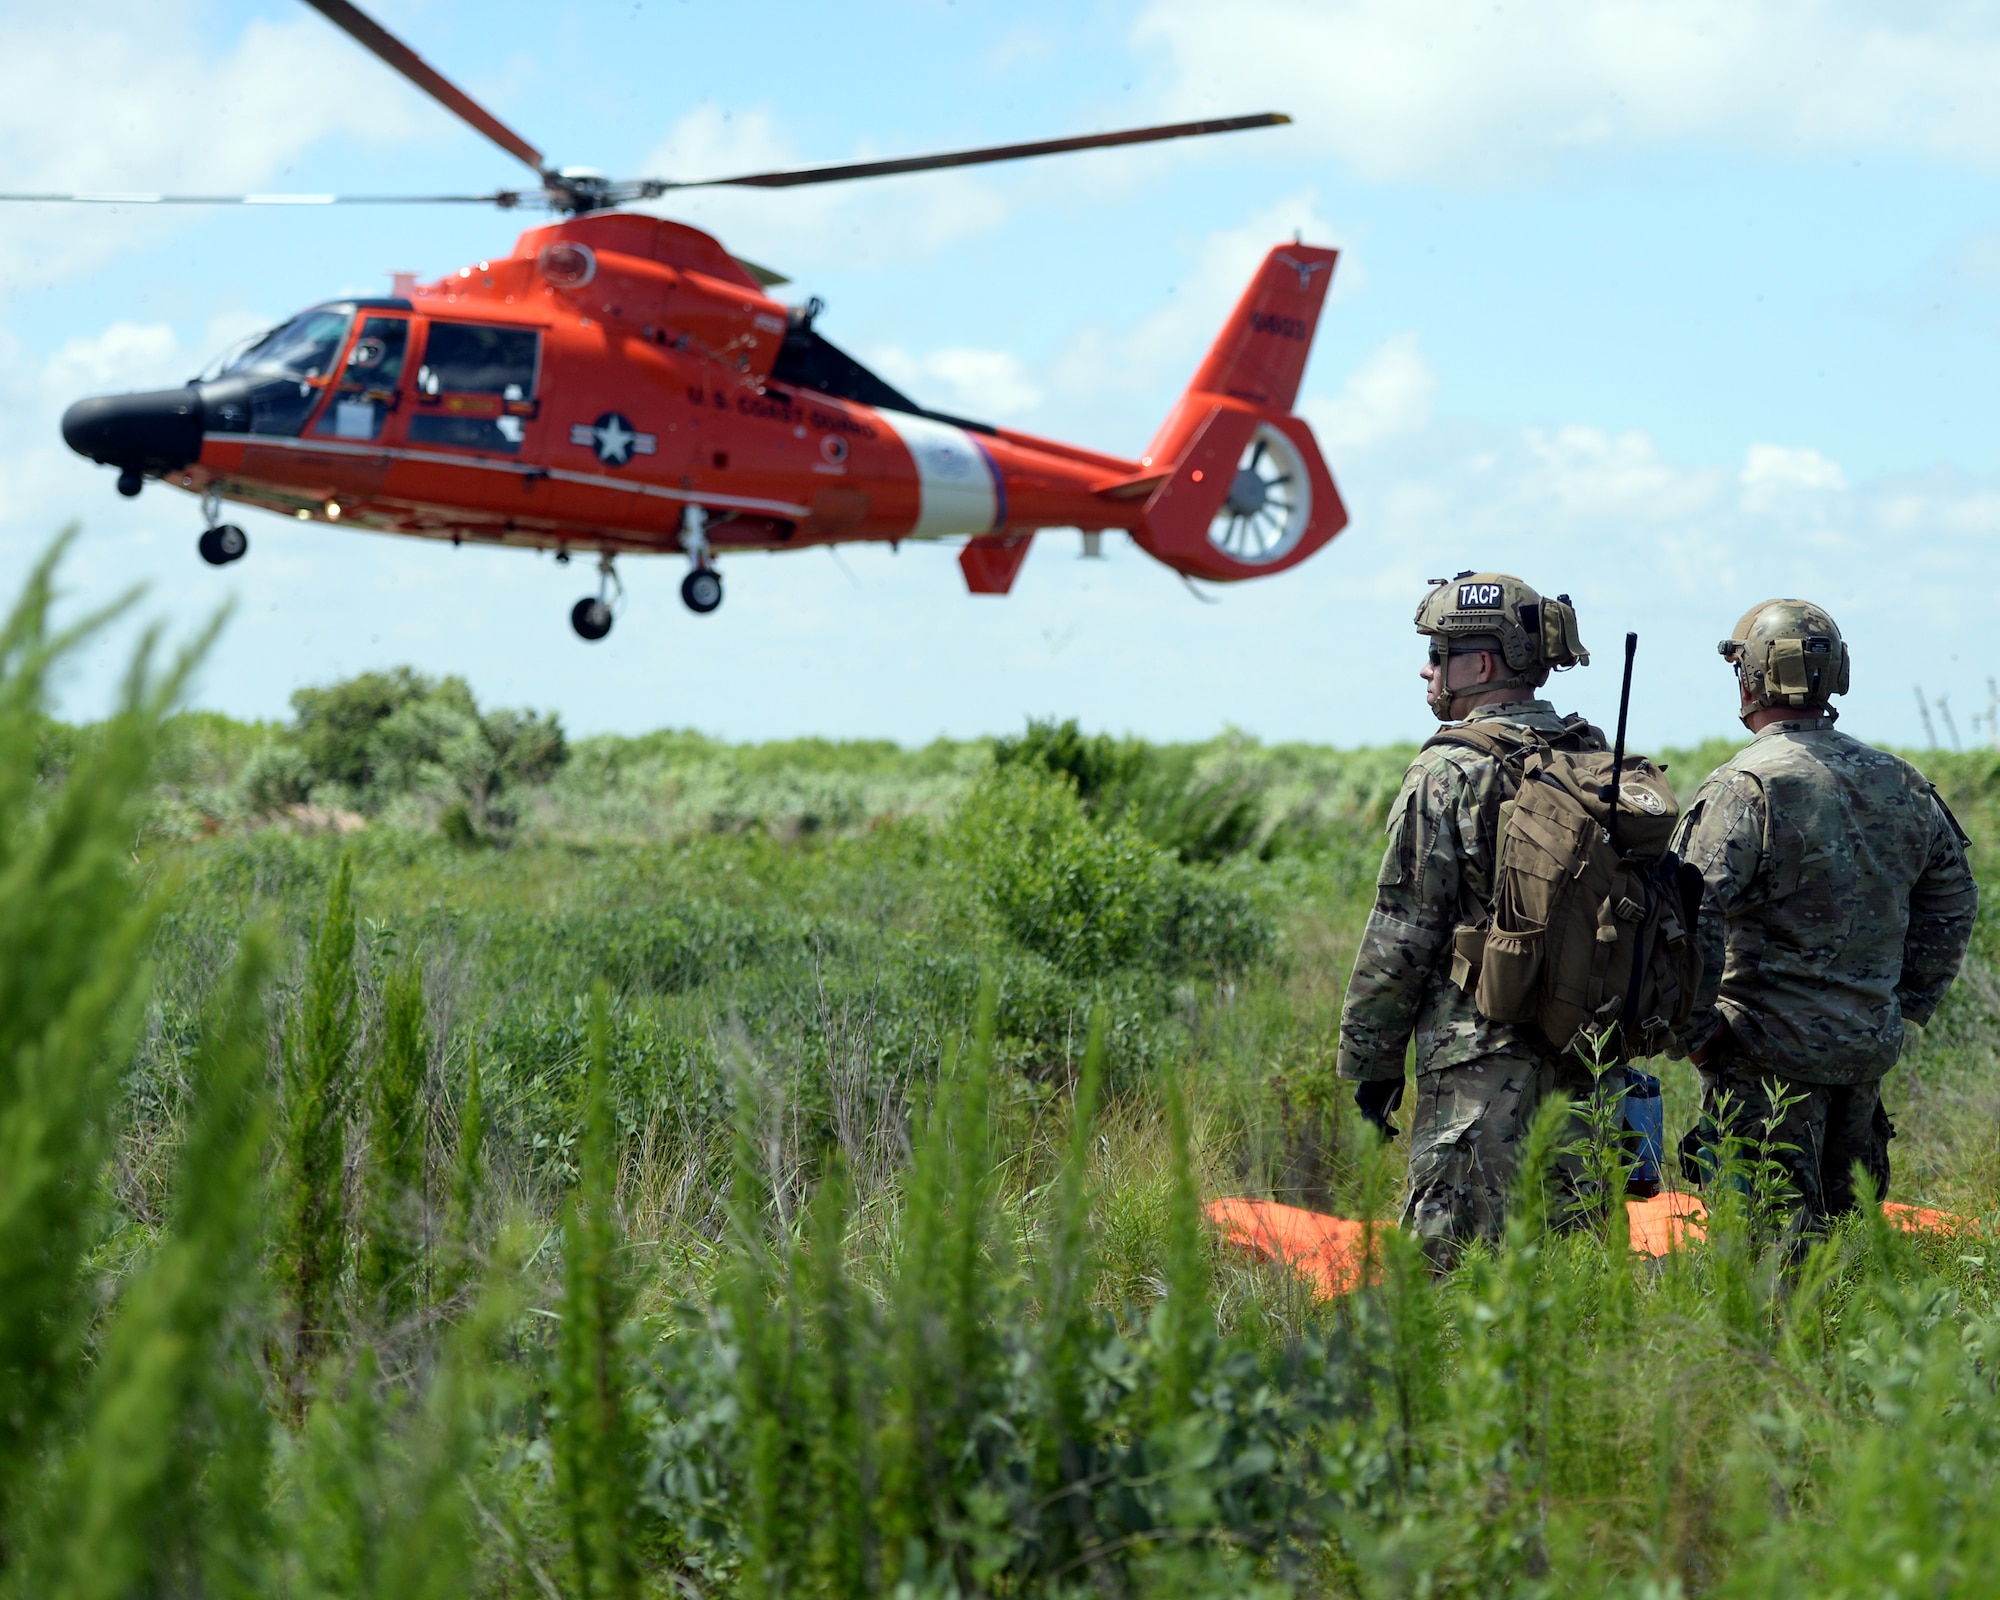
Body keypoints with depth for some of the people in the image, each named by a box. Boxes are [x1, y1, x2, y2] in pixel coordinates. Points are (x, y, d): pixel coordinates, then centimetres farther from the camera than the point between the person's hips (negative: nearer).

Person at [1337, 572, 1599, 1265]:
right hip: (1584, 1045, 7)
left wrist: (1370, 1059, -3)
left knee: (1457, 1255, -4)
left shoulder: (1447, 773, -10)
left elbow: (1401, 934, -10)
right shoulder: (1596, 763, 11)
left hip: (1481, 1053, -7)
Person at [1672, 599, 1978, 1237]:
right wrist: (1907, 1005, 22)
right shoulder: (1900, 784, 8)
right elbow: (1953, 904, 18)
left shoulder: (1745, 788, -14)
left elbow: (1692, 918, -22)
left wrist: (1693, 1027, -12)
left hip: (1769, 1049, -6)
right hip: (1870, 1050, 6)